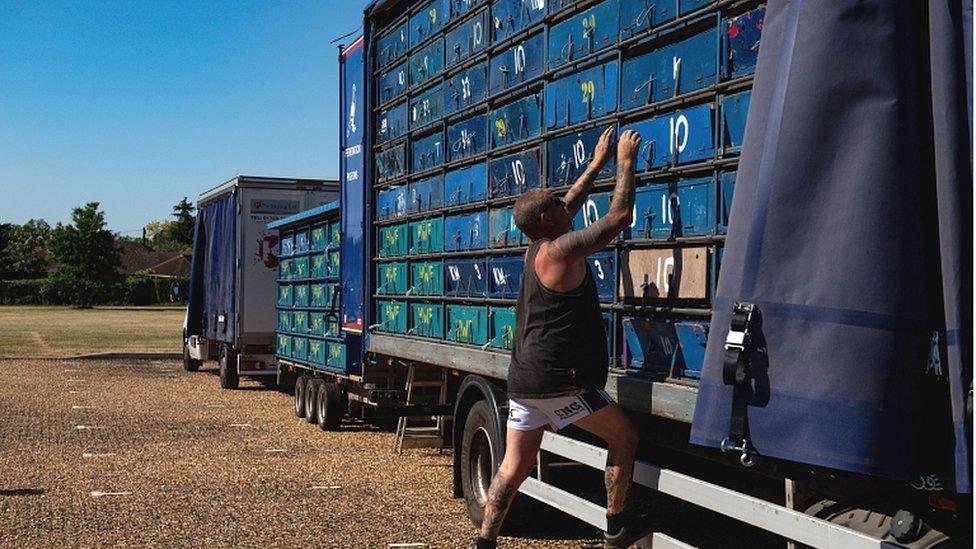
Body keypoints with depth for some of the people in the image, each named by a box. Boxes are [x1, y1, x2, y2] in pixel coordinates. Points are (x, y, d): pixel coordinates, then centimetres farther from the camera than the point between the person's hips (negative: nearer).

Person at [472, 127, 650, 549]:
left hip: (524, 381, 9)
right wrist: (625, 162, 0)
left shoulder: (535, 248, 14)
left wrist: (597, 164, 34)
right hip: (558, 380, -9)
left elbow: (569, 208, 31)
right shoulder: (560, 250, -12)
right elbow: (620, 216, -11)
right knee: (624, 437, 6)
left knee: (514, 467, 11)